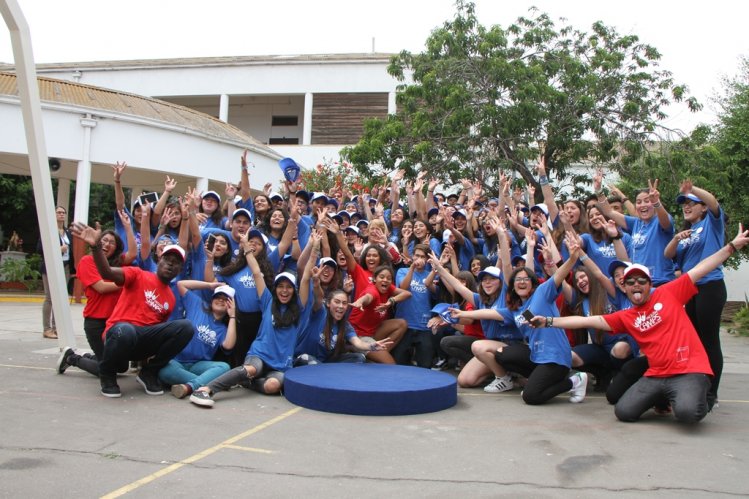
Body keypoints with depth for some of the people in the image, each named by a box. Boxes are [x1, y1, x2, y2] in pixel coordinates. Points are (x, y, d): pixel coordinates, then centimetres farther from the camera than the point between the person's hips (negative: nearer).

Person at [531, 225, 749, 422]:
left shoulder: (668, 293, 4)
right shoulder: (625, 317, 10)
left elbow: (701, 269, 4)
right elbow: (588, 321, 7)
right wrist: (549, 321, 1)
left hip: (689, 371, -4)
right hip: (655, 376, 4)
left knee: (687, 412, -31)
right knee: (623, 412, -11)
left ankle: (699, 400, 8)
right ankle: (662, 399, 18)